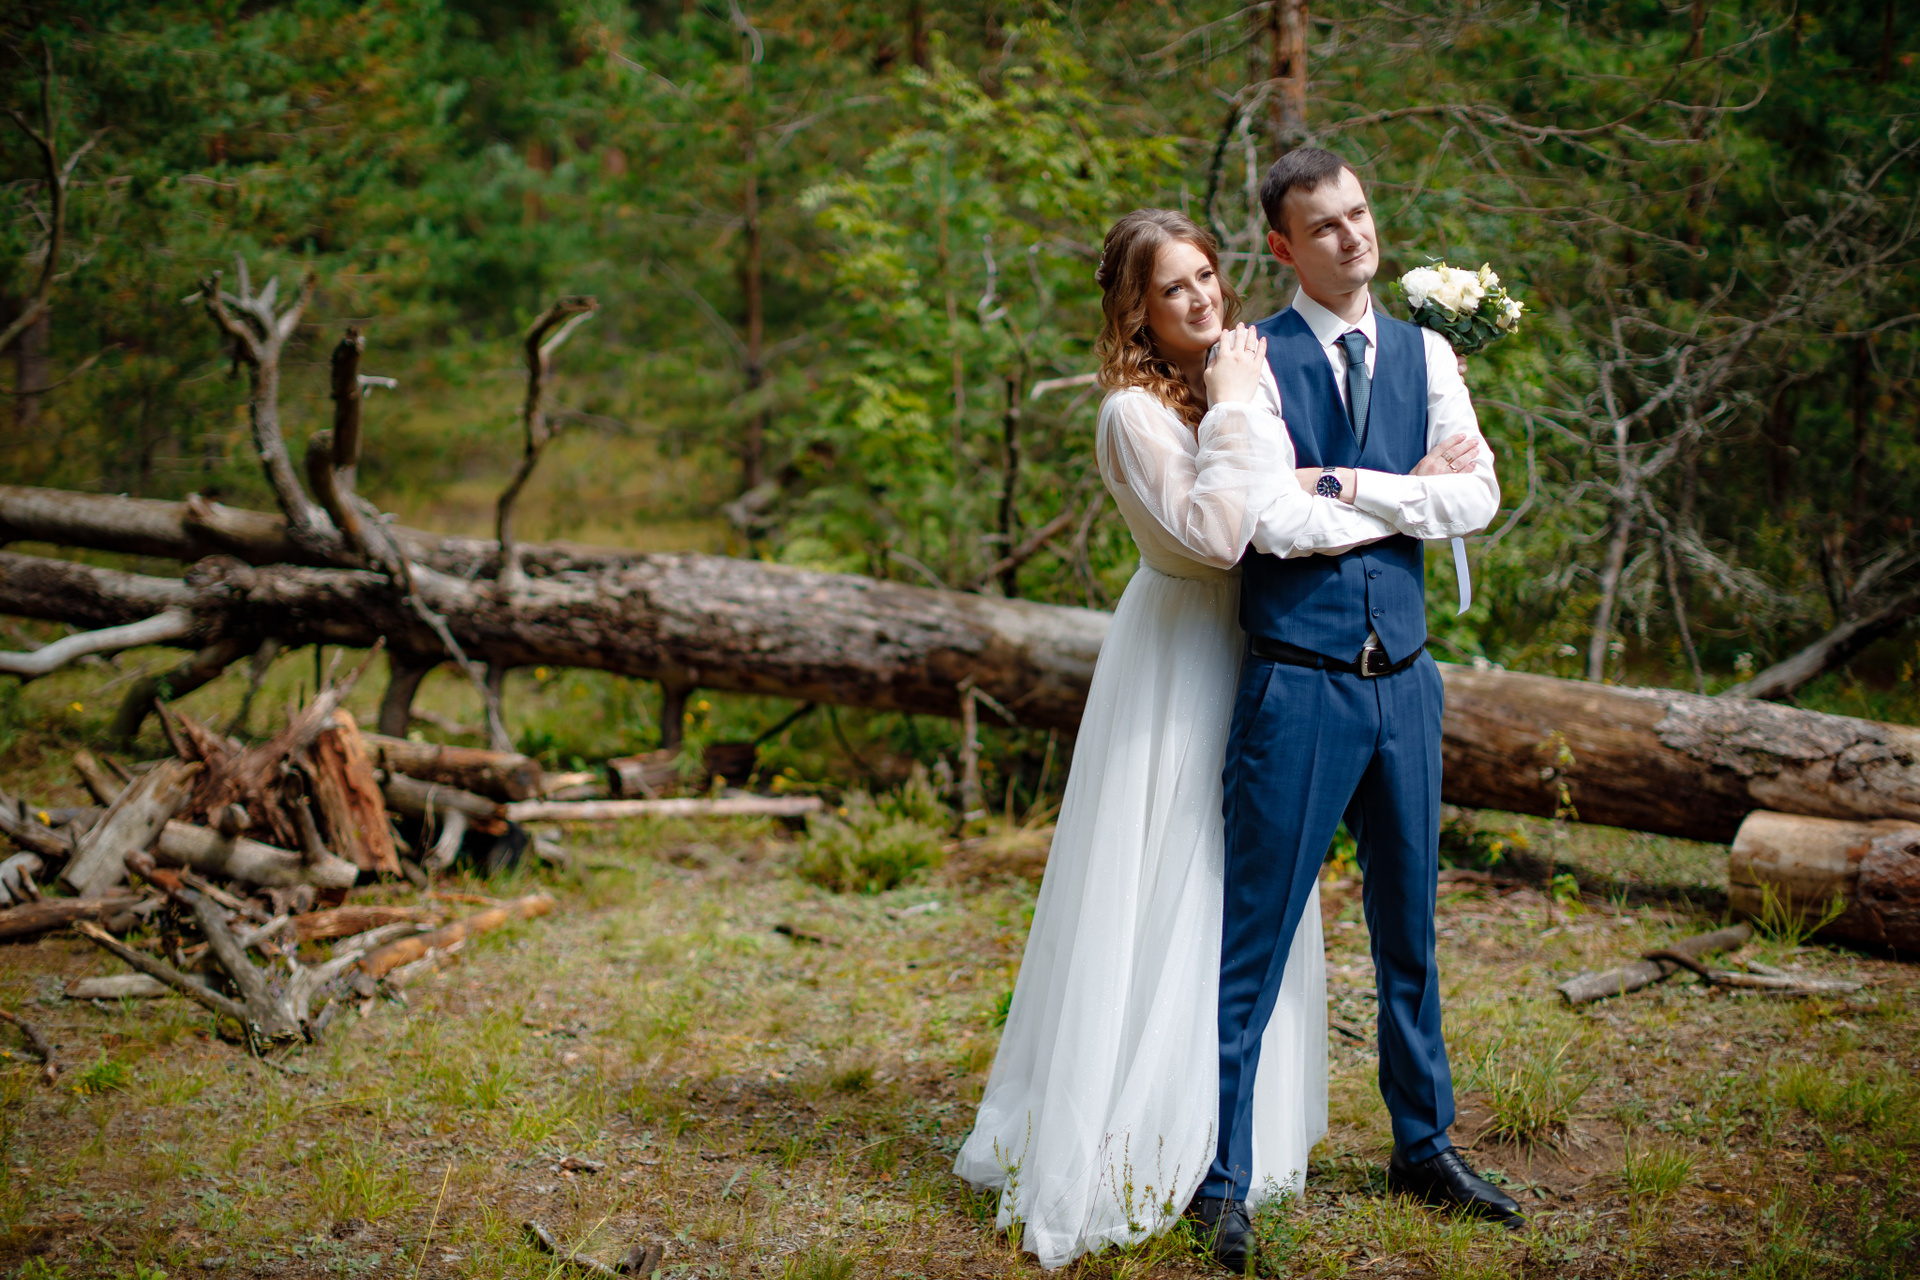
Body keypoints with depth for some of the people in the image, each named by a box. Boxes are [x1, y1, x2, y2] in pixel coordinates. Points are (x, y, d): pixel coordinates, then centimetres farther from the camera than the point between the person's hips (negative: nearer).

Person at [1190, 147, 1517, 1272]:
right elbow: (1264, 521, -17)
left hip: (1404, 681, 5)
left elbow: (1479, 499, -3)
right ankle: (1224, 1181, 9)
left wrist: (1343, 485, -11)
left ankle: (1425, 1147, 32)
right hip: (1298, 683, -5)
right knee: (1256, 939, -2)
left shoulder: (1426, 354, 10)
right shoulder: (1254, 358, -5)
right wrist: (1410, 490, -8)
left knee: (1410, 926, 17)